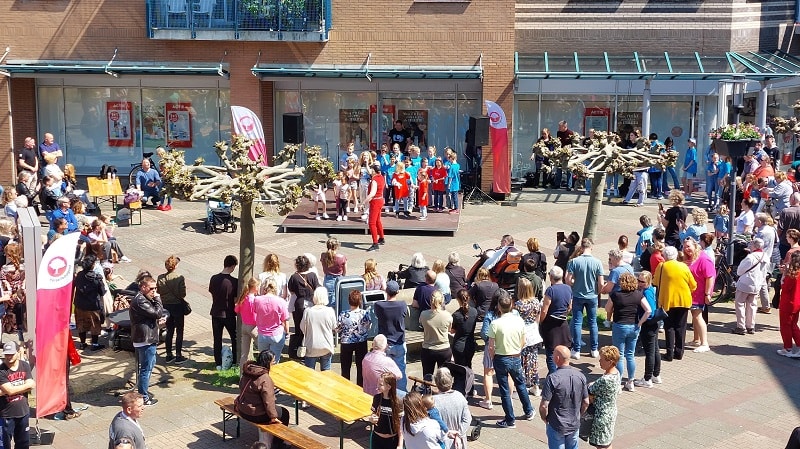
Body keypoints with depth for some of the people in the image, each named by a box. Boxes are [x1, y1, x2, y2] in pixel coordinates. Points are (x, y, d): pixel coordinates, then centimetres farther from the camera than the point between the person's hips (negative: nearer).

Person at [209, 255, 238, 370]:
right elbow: (236, 300, -13)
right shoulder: (234, 281, -18)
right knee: (235, 338, 15)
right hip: (229, 314, -3)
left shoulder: (214, 279, -7)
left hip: (216, 313, 3)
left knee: (217, 339, 13)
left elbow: (212, 295, 3)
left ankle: (218, 363, 18)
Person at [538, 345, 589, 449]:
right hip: (575, 425, 4)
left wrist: (545, 418, -2)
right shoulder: (580, 376, -7)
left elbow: (544, 406, -21)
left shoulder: (552, 378, -22)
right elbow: (586, 403, 1)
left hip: (556, 426, -4)